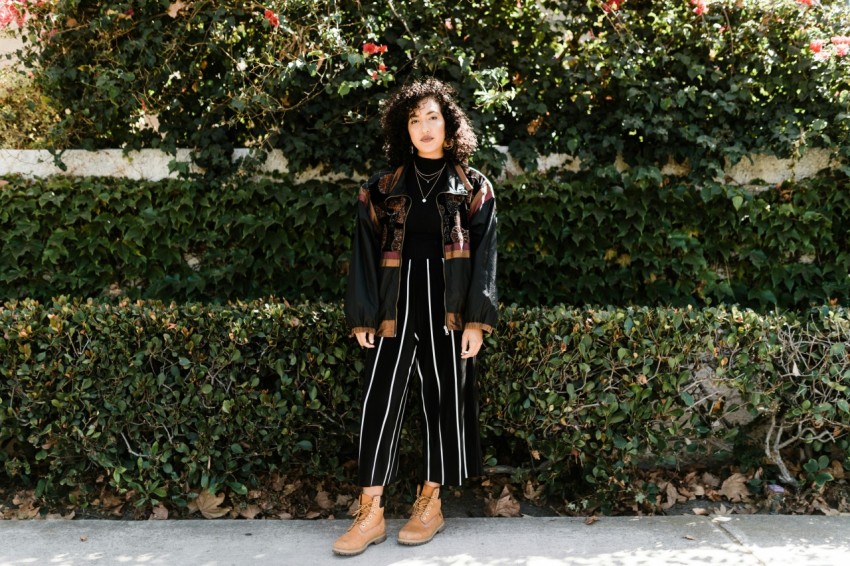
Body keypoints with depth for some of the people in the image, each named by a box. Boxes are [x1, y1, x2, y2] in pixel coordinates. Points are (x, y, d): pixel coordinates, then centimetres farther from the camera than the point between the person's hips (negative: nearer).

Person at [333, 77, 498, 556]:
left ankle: (431, 504, 20)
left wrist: (477, 319, -8)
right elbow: (367, 253, 6)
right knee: (381, 403, -2)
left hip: (449, 310, -1)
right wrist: (363, 316, -1)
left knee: (445, 402, 6)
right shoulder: (384, 188, 9)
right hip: (396, 308, 1)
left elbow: (484, 255, 1)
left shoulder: (474, 187, 6)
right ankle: (372, 513, 6)